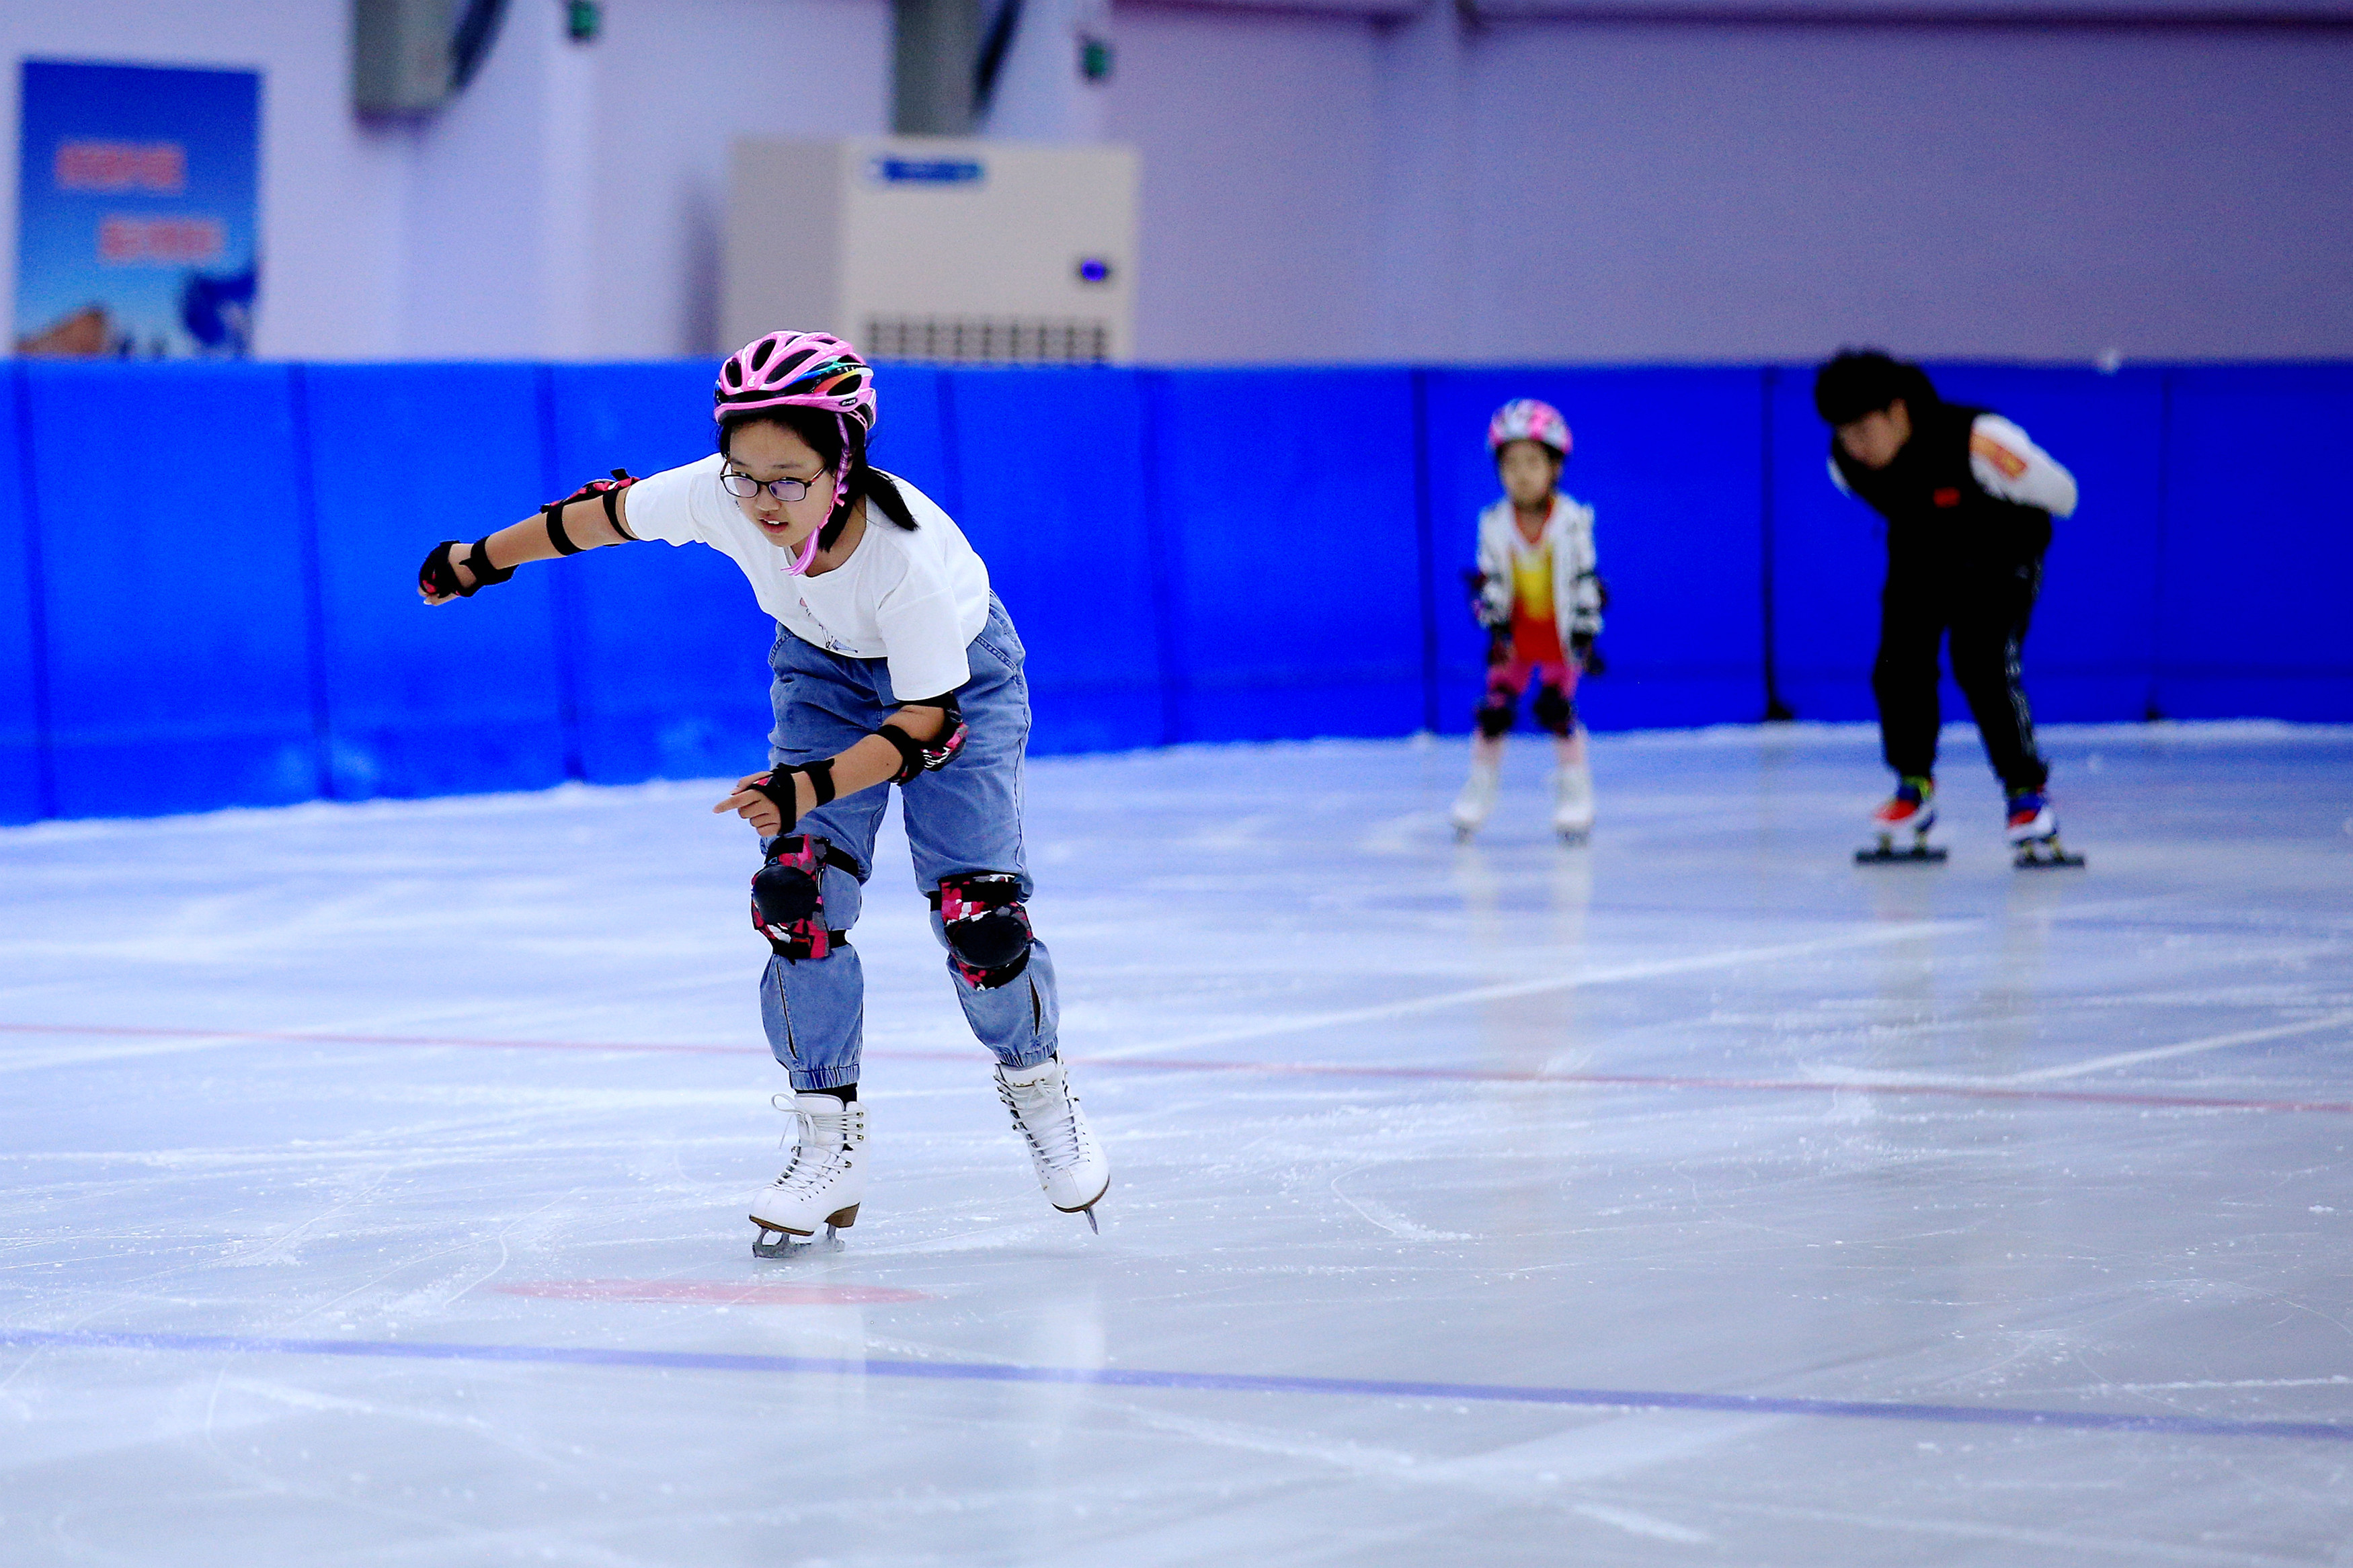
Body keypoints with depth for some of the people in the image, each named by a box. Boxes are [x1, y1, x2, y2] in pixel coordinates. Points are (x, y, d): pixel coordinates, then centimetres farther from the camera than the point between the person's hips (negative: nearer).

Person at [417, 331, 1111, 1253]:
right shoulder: (721, 499, -31)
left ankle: (1035, 1082, 17)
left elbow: (927, 721, -34)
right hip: (825, 666, 4)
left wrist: (810, 787, -46)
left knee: (974, 908, -13)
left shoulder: (908, 550, -41)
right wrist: (482, 561, 4)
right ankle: (828, 1139, -3)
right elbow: (606, 514, -10)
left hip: (958, 671, -3)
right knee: (798, 890, -14)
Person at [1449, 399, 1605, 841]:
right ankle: (1480, 789, 15)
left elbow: (1584, 581, -12)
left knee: (1556, 705, -12)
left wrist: (1584, 636, -15)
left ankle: (1574, 788, 4)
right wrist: (1496, 629, -15)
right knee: (1496, 706, -2)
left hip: (1560, 629, -2)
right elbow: (1491, 581, -6)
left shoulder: (1572, 521, -16)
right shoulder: (1495, 523, -11)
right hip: (1516, 632, 2)